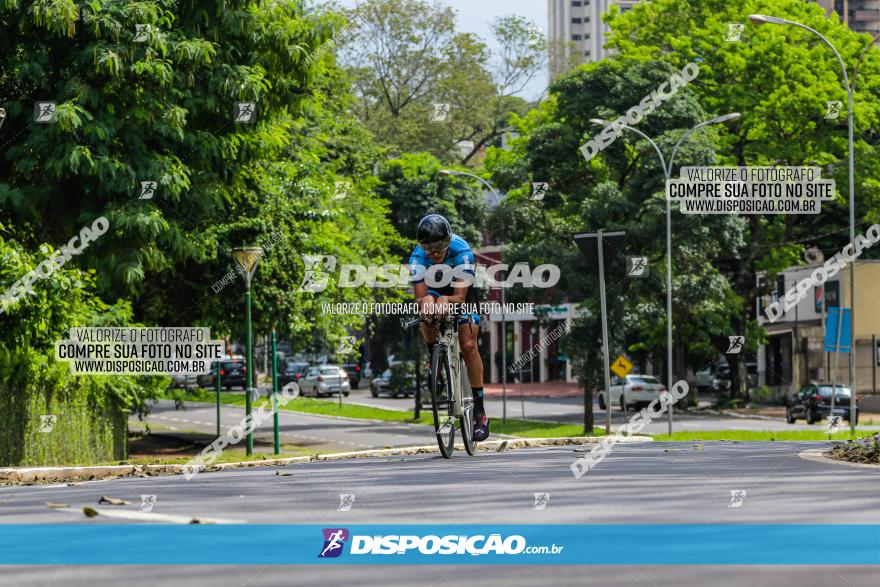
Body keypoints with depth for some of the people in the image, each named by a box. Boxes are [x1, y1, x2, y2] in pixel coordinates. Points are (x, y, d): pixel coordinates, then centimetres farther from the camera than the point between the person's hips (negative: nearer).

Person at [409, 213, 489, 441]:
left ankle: (480, 408, -10)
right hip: (434, 290, 2)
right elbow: (420, 297, -33)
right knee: (427, 303, -35)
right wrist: (426, 304, -56)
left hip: (461, 293, -2)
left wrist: (446, 301, -58)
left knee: (468, 345, -16)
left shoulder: (462, 251, -35)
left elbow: (459, 296, -37)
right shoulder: (418, 257, -30)